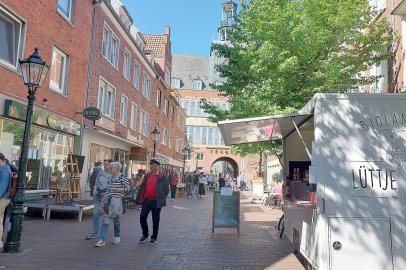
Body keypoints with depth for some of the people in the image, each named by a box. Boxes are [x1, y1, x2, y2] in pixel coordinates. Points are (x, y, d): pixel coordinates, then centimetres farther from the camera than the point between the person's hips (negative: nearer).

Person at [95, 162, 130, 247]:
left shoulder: (123, 177, -6)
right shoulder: (111, 178, 15)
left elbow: (128, 188, -9)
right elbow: (107, 191, 19)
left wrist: (118, 189, -21)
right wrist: (103, 201, 16)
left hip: (117, 201, -6)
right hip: (108, 201, 6)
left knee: (115, 218, 5)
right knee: (106, 220, -1)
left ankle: (117, 236, 25)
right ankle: (102, 240, -3)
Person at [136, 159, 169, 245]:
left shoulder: (162, 177, -10)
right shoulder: (147, 175, 7)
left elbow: (166, 189, -7)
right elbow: (143, 187, 13)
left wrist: (161, 199, -5)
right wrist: (141, 198, 7)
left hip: (156, 202, -5)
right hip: (147, 200, 5)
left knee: (155, 220, 6)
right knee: (142, 217, 2)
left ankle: (154, 237, 21)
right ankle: (145, 234, 23)